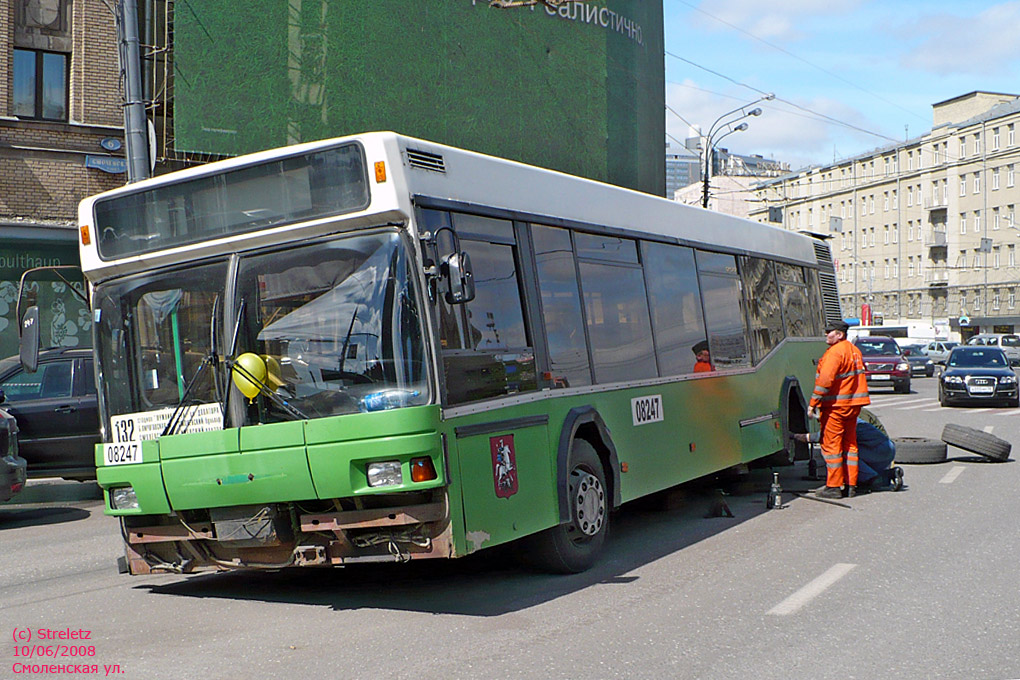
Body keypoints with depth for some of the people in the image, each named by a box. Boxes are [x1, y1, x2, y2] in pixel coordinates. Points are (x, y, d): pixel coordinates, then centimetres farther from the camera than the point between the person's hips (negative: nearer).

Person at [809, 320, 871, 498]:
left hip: (835, 405, -9)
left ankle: (834, 487, -2)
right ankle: (851, 485, 15)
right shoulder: (854, 350, 15)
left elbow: (825, 380, -22)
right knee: (850, 443, 13)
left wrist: (813, 403, -19)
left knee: (831, 445, -3)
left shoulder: (835, 352, -15)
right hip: (853, 405, 9)